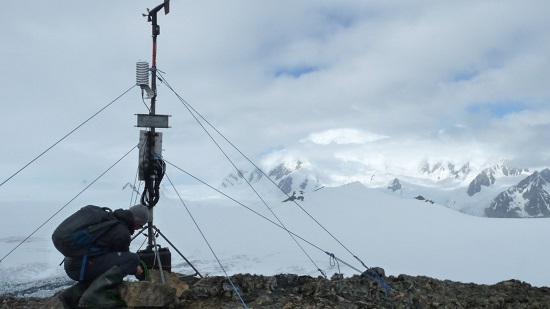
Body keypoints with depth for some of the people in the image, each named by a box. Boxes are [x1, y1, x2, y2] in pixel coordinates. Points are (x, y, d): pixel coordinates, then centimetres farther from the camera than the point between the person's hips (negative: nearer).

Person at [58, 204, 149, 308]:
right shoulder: (122, 232, -12)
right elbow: (124, 259, 2)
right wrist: (135, 270, 22)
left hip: (72, 263, 10)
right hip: (80, 266, -10)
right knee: (133, 259, -14)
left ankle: (72, 294, 17)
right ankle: (94, 293, -16)